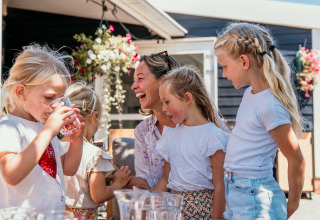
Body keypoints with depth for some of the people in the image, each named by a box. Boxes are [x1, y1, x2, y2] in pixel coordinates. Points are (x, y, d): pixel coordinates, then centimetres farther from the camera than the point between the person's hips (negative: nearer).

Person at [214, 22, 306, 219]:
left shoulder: (269, 105, -21)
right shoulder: (251, 93, 6)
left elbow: (296, 160, -14)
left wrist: (292, 203, -2)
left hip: (254, 198, -8)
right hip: (234, 192, 8)